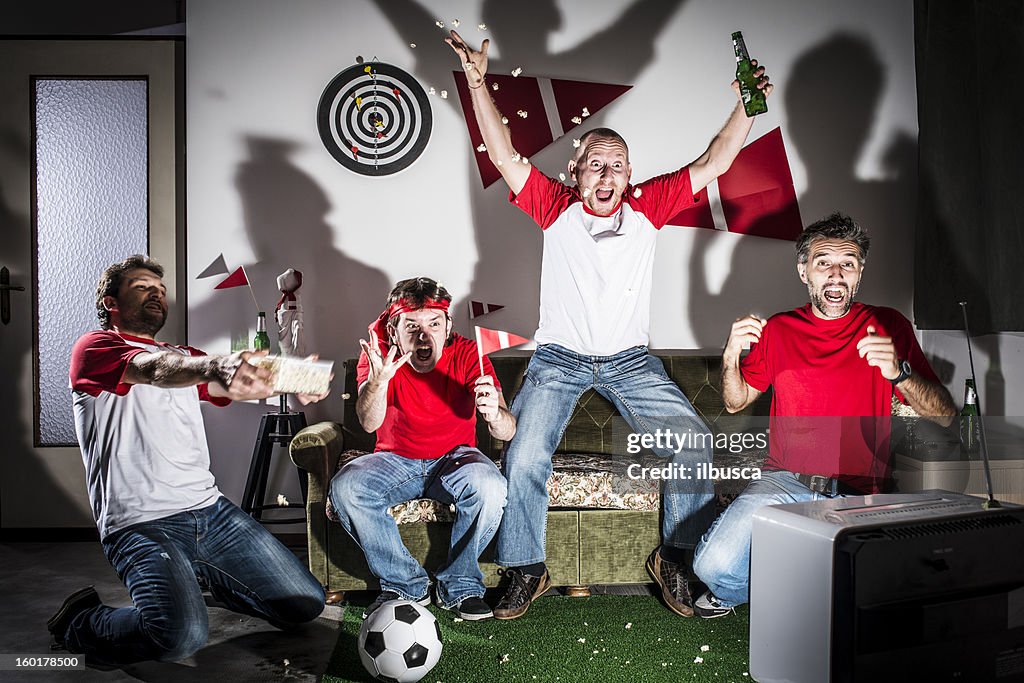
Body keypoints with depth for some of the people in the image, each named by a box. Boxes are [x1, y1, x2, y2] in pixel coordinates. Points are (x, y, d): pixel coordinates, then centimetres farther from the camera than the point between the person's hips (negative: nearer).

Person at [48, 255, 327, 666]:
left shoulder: (185, 357, 22)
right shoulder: (94, 348, 1)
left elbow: (236, 384, 3)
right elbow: (153, 369, -22)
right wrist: (218, 367, -44)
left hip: (209, 509, 7)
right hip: (140, 523, -6)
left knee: (307, 604, 4)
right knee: (182, 635, -30)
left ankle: (201, 576, 26)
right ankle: (80, 623, 1)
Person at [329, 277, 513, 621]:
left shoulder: (467, 354, -16)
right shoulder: (380, 353, -13)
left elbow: (508, 431, -24)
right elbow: (369, 423, -29)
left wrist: (494, 414, -49)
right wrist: (377, 381, -50)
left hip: (454, 457, -1)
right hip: (396, 460, 1)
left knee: (489, 486, -32)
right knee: (345, 487, -26)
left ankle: (458, 585, -8)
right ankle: (405, 583, -8)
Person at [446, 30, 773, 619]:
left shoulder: (648, 208, 1)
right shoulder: (557, 208, -3)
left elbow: (713, 164, -1)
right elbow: (504, 155, -10)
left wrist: (747, 106, -12)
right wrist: (479, 82, -18)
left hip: (631, 361, 2)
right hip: (559, 359, -1)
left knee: (695, 443, -15)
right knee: (525, 457, -19)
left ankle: (677, 558, 4)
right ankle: (527, 571, 2)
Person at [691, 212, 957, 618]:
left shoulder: (888, 327, 4)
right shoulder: (778, 330, 10)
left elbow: (945, 416, -2)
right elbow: (735, 403, 16)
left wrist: (899, 372, -22)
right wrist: (731, 356, -5)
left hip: (859, 493, -1)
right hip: (785, 480, 1)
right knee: (715, 566, -21)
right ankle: (732, 593, 17)